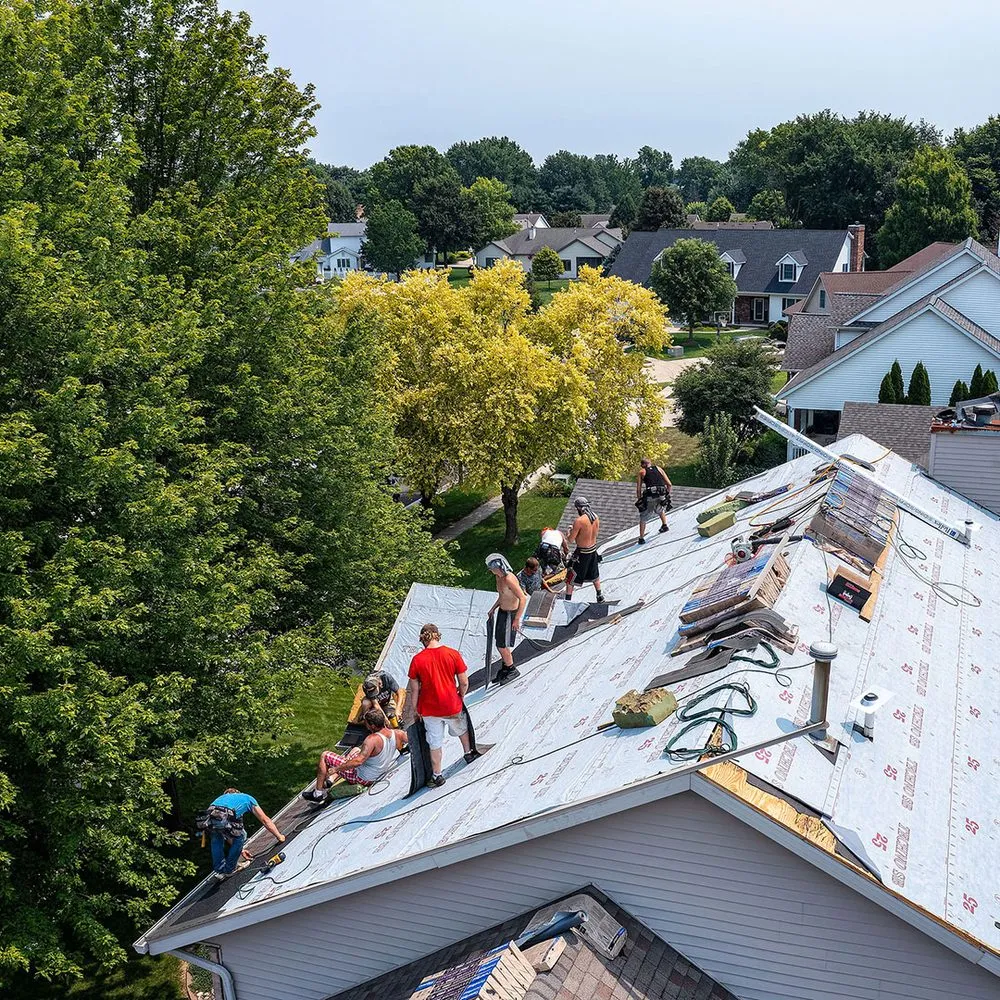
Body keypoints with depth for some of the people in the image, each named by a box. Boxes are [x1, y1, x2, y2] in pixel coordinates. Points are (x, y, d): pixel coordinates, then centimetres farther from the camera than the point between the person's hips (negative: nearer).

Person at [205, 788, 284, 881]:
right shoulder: (248, 799, 33)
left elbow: (228, 833, 48)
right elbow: (266, 820, 34)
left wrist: (239, 849, 56)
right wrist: (279, 836, 44)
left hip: (211, 817, 4)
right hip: (225, 817, -4)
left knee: (216, 838, 36)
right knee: (240, 837, 26)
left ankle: (219, 871, 30)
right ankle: (229, 870, 28)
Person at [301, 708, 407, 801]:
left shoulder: (373, 739, -32)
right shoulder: (396, 734, -11)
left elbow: (358, 761, -35)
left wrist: (335, 769, -27)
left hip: (362, 778, -8)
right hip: (377, 776, 8)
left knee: (324, 756, 2)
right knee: (356, 749, 33)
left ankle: (318, 794, 10)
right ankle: (331, 780, 28)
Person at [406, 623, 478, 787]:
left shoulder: (417, 660, -15)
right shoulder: (453, 654, -13)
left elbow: (414, 689, -7)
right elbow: (464, 683, -8)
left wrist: (413, 709, 7)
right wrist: (460, 696, 11)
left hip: (429, 709, -1)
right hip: (452, 706, 1)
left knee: (434, 744, 15)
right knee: (461, 729, 31)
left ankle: (437, 776, 25)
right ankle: (468, 753, 53)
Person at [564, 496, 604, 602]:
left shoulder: (579, 521, -25)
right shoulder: (596, 517, -3)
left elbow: (570, 540, -18)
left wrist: (571, 531, 3)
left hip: (582, 553, -7)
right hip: (593, 550, 7)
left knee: (570, 577, 7)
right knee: (594, 575, 26)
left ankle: (567, 600, 11)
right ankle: (600, 597, 37)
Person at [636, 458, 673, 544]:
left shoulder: (642, 472, 16)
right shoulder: (658, 469, 22)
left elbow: (638, 489, 9)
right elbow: (669, 485, 17)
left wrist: (639, 501, 17)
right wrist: (666, 495, 27)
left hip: (650, 497, -3)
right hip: (662, 497, 3)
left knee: (643, 518, 13)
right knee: (661, 510, 37)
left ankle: (641, 538, 8)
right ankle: (664, 525, 24)